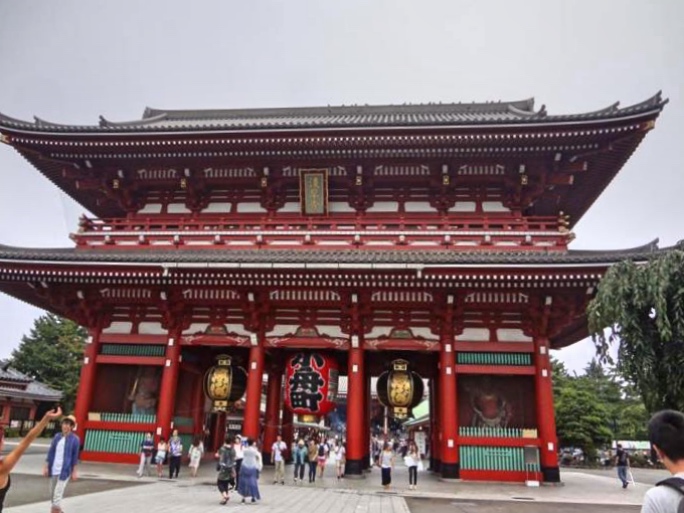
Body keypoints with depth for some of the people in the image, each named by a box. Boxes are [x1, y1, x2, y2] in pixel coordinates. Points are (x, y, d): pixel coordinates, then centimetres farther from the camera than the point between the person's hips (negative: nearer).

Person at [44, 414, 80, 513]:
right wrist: (46, 466, 5)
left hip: (65, 471, -5)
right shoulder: (57, 436, 5)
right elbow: (51, 452, 8)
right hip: (54, 470, 6)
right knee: (52, 493, 17)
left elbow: (75, 456, -4)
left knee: (57, 494, -10)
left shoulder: (75, 439, -7)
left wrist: (74, 471, -4)